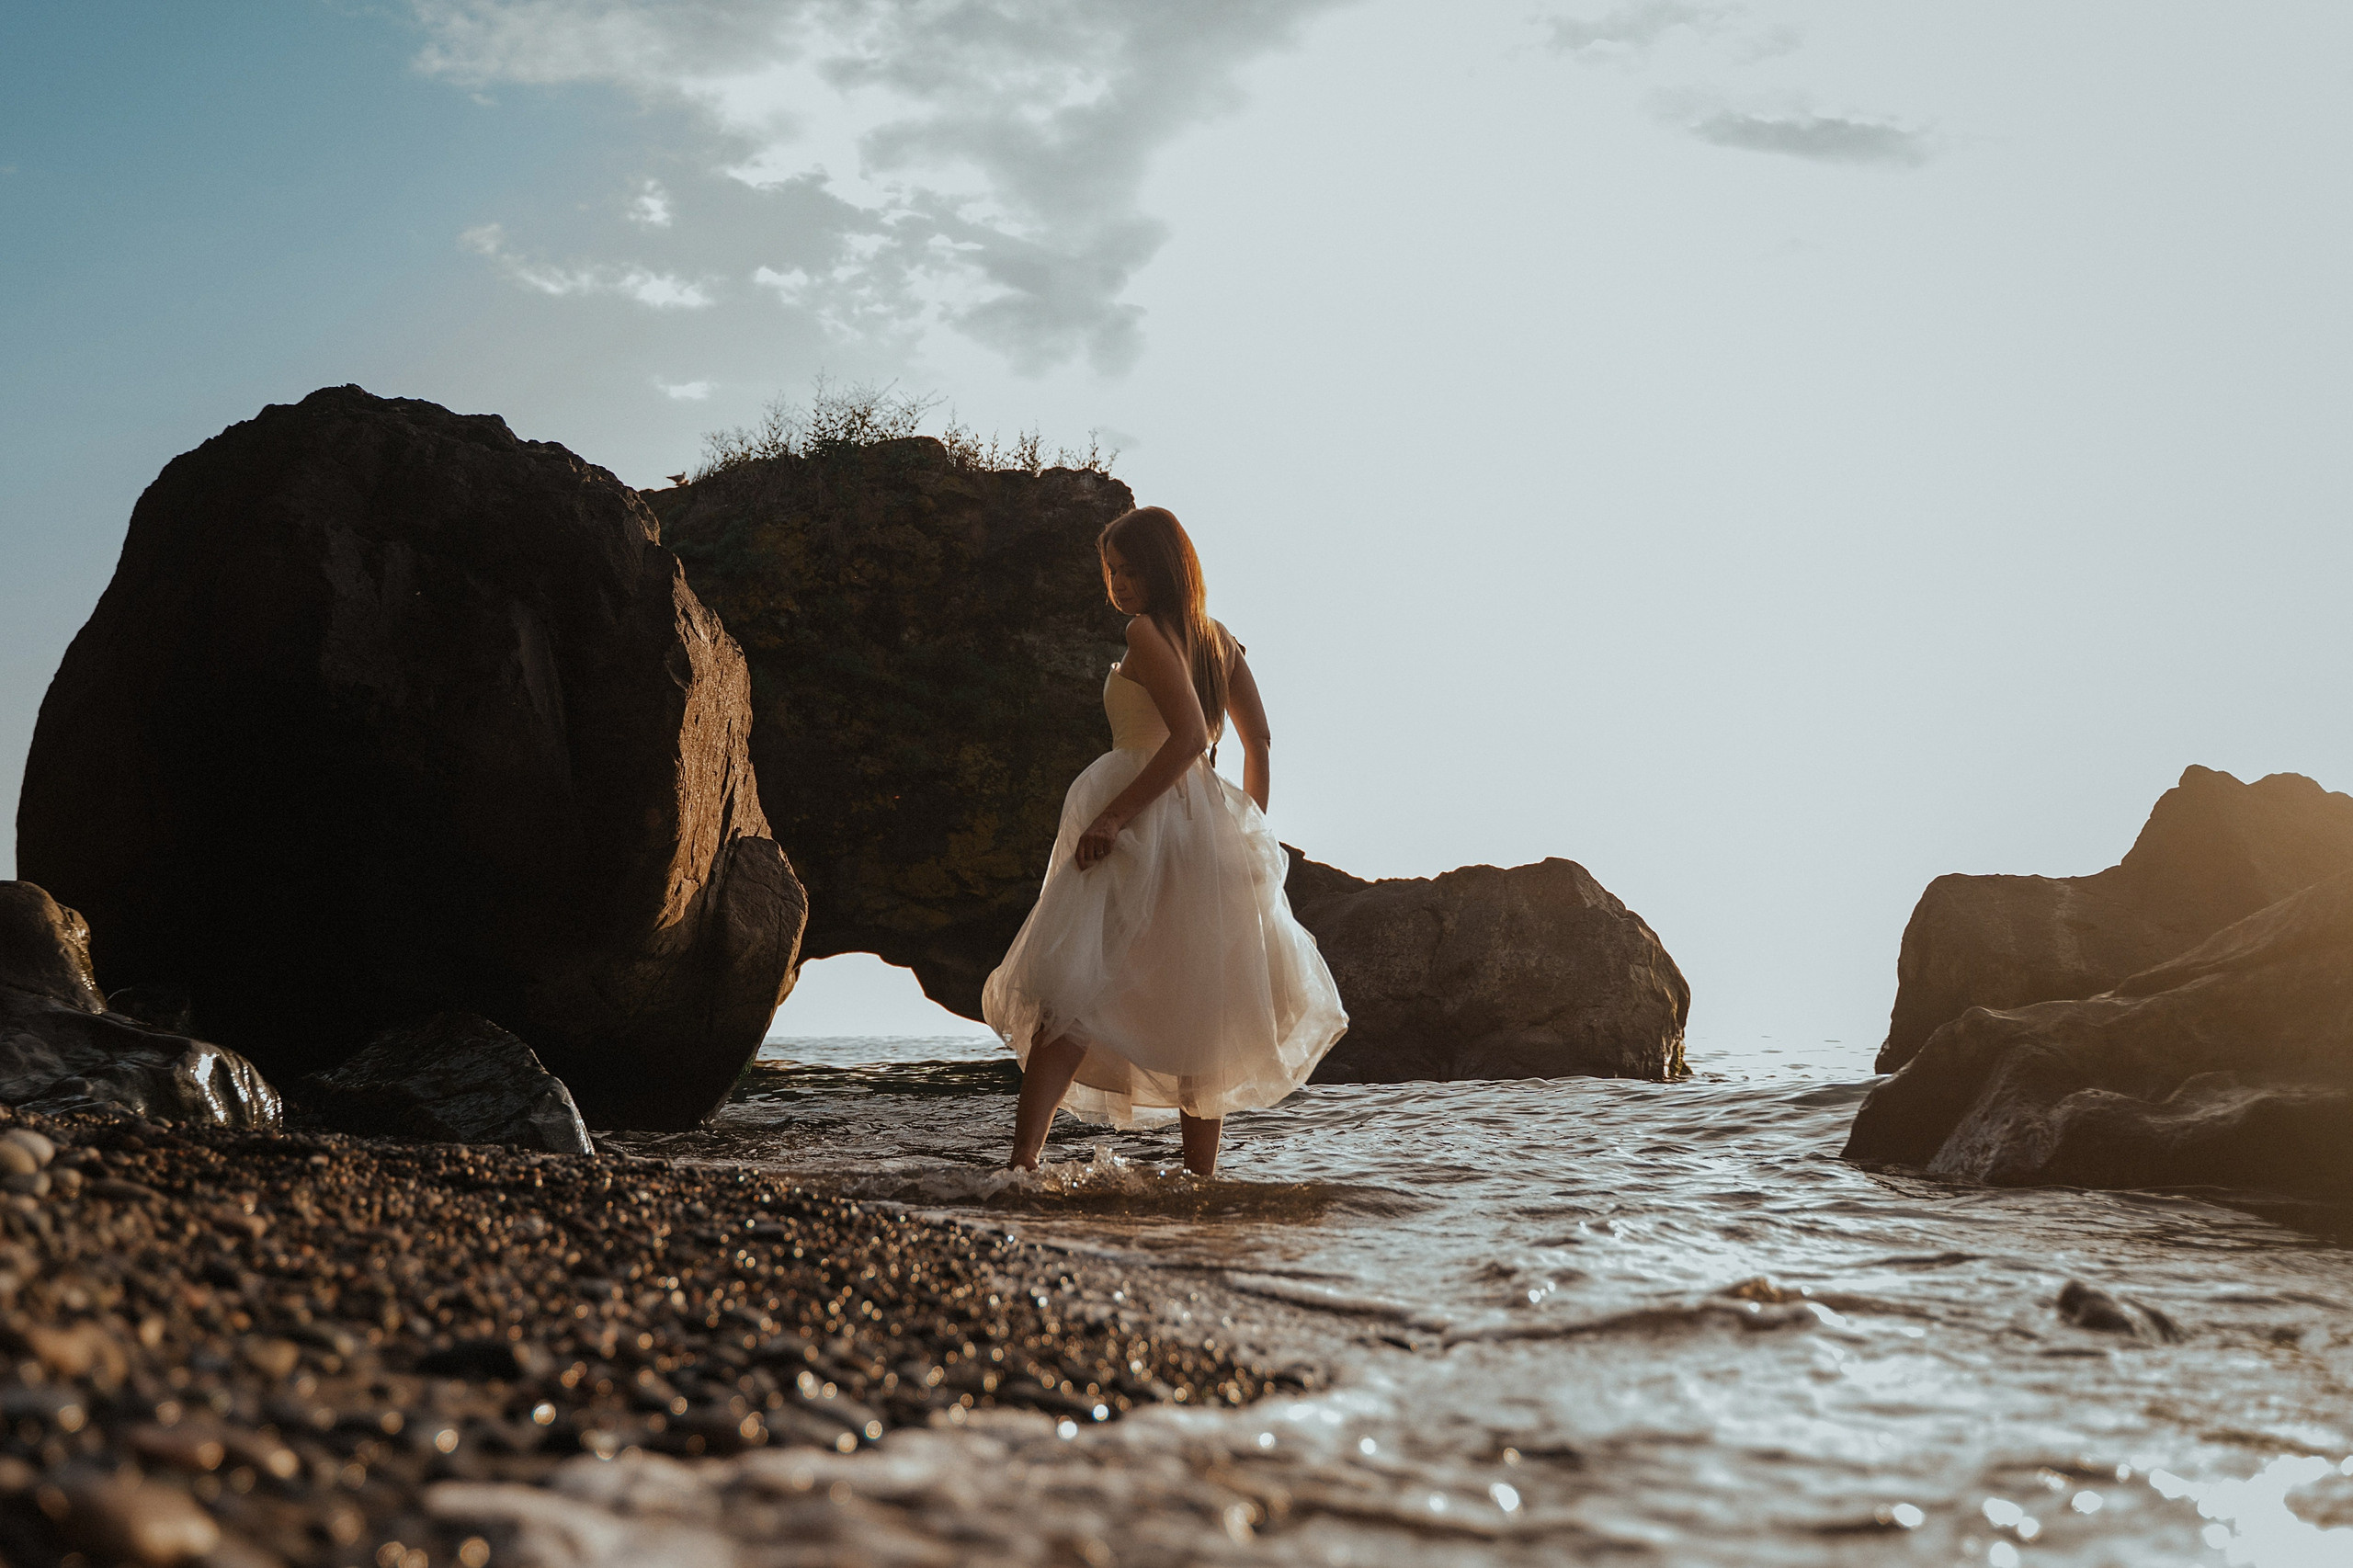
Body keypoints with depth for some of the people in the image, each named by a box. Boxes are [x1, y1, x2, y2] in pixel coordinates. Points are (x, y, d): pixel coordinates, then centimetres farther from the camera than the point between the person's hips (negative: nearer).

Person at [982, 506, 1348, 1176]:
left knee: (1069, 992, -14)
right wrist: (1250, 829, 22)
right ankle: (1201, 1173, 12)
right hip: (1207, 823, 8)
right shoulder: (1217, 639, 15)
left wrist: (1114, 815, -22)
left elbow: (1188, 736, -20)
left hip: (1143, 821, -8)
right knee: (1198, 1008, 11)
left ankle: (1023, 1163, -26)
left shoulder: (1148, 632, -9)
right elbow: (1258, 739, 17)